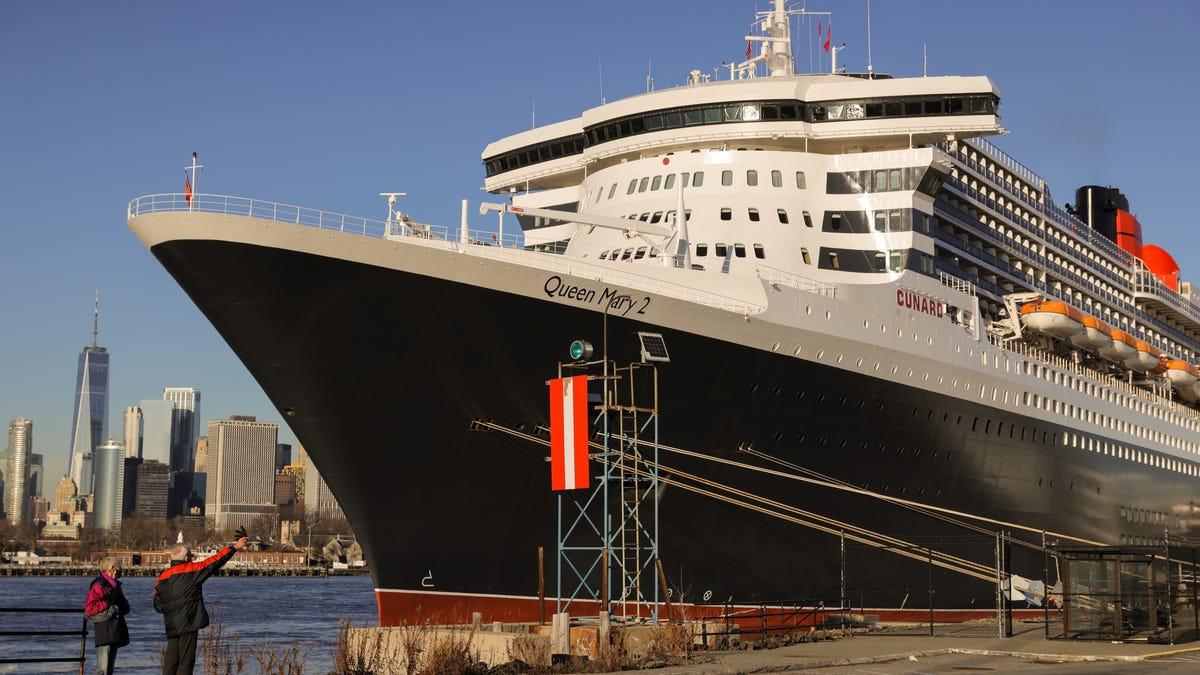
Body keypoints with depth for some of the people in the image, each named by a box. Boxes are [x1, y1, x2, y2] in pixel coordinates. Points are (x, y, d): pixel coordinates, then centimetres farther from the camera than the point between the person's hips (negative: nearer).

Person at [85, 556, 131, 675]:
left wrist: (122, 604, 0)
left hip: (115, 632, 9)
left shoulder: (116, 586, 18)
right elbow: (89, 608, -17)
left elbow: (126, 608, 22)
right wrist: (108, 602, -17)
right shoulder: (99, 586, -8)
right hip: (103, 631, -9)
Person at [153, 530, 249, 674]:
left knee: (171, 661, 9)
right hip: (188, 624, -6)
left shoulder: (162, 577, 11)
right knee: (186, 660, -4)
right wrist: (235, 548, 3)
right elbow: (214, 562, -3)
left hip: (171, 626, 6)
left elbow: (158, 605, 11)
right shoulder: (190, 570, -5)